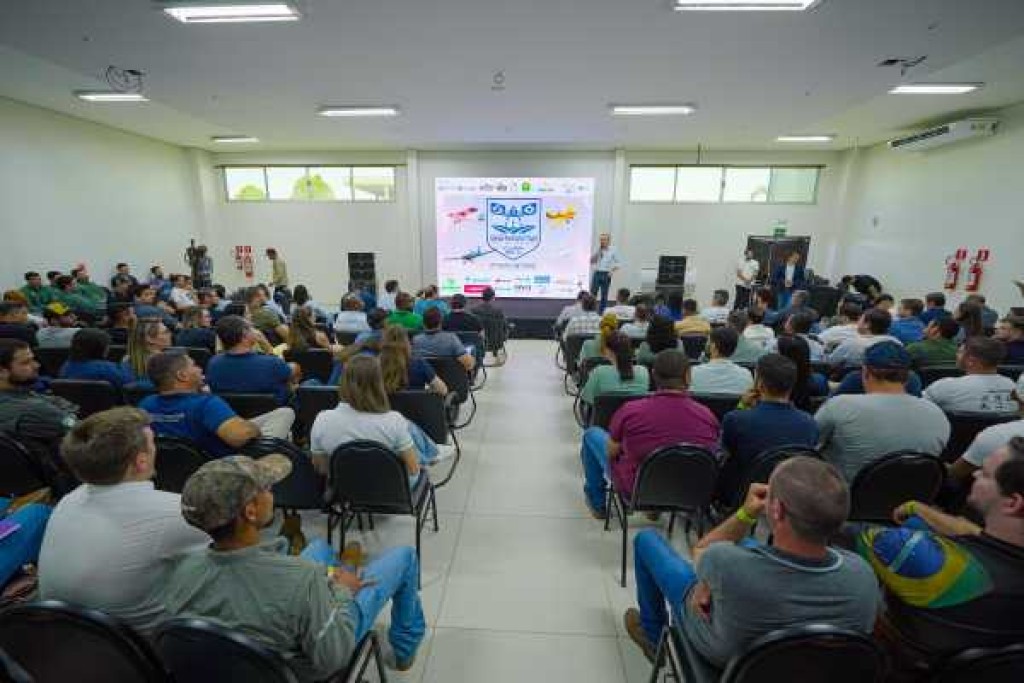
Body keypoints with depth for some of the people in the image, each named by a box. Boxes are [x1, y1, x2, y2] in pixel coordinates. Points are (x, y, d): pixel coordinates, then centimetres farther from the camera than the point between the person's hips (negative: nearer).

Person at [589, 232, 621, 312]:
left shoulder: (613, 250, 1)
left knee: (604, 296, 5)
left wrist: (613, 270, -13)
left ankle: (601, 313, 14)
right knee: (592, 294, -3)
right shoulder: (597, 250, 7)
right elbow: (592, 261, 1)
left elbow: (619, 263, 3)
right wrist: (598, 250, -6)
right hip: (597, 273, 1)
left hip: (606, 275, -1)